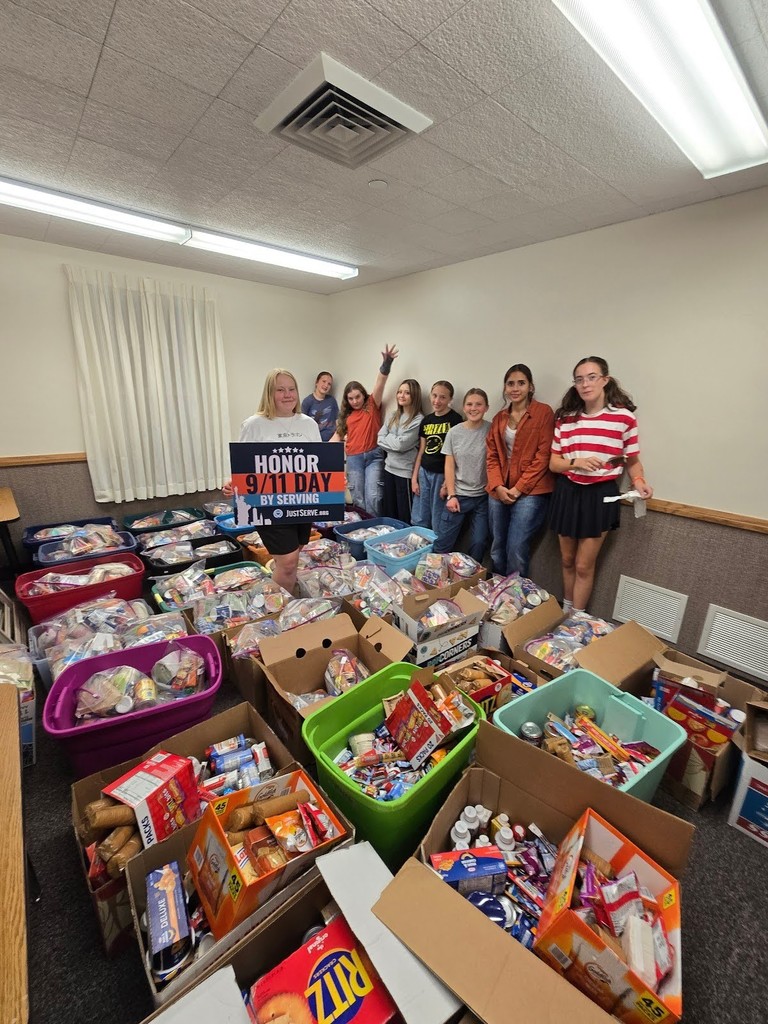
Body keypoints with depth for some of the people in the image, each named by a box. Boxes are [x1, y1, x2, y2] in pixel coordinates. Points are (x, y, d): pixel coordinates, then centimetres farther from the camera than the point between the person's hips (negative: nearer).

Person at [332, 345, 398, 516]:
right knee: (358, 499, 4)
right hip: (354, 458, 3)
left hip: (374, 455, -3)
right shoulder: (346, 414, 14)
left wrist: (386, 363, -27)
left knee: (373, 496, -10)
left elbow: (380, 383, -11)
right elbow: (338, 435, 16)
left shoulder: (372, 405, 4)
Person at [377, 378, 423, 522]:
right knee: (388, 511, 17)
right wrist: (394, 441, -11)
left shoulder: (418, 420, -12)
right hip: (389, 467, 7)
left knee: (404, 514, 3)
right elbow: (380, 439, 3)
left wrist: (388, 438, -3)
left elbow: (401, 444, -18)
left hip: (405, 471, -7)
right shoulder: (394, 416, 9)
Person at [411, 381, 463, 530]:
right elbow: (421, 451, 13)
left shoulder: (455, 419, -9)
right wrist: (414, 478, 9)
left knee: (438, 523, 5)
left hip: (442, 474, -6)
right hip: (424, 472, 6)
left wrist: (447, 482, -15)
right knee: (418, 521, 12)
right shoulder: (426, 420, 9)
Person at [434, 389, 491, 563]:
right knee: (442, 542, 2)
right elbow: (449, 466, 1)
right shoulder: (454, 432, 0)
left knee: (478, 543, 2)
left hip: (483, 496, -1)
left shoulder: (492, 431, -4)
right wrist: (451, 495, -4)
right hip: (458, 495, 1)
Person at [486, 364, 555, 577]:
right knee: (497, 547, 12)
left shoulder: (543, 412, -2)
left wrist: (520, 487, -12)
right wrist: (497, 486, -5)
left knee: (516, 549, -8)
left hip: (530, 491, -5)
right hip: (499, 491, 5)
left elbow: (543, 455, -8)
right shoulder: (499, 417, 14)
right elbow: (492, 455, 10)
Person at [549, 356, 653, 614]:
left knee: (584, 565, 4)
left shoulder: (623, 416, -6)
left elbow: (632, 460, 3)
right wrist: (576, 462, -18)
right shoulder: (565, 417, 2)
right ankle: (565, 613, 34)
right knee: (567, 560, 16)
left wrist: (639, 482, -16)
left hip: (601, 494, -3)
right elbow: (554, 463, 1)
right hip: (567, 492, 3)